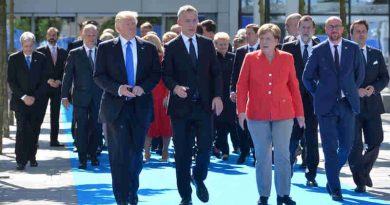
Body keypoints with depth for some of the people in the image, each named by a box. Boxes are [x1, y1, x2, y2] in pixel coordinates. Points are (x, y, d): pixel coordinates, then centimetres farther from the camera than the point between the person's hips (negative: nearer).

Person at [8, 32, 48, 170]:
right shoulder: (14, 59, 3)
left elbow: (44, 80, 4)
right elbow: (11, 81, 0)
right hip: (20, 101, -1)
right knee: (22, 130, -9)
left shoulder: (41, 58, 6)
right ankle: (21, 161, -9)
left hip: (37, 101, 1)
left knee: (34, 131, 3)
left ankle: (32, 157, 14)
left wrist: (35, 97, -7)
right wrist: (23, 97, -9)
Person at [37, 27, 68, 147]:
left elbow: (66, 70, 8)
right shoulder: (40, 52, 1)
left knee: (55, 115, 5)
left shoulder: (63, 52, 10)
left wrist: (59, 81, -7)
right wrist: (48, 80, -13)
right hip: (43, 87, -3)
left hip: (57, 87, 3)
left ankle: (54, 140, 9)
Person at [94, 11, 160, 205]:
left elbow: (156, 73, 6)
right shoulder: (105, 48, 2)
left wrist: (143, 87, -13)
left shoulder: (148, 48, 7)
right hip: (115, 106, -2)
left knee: (136, 152, 8)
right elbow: (98, 76, -1)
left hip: (141, 106, 2)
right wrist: (118, 88, -16)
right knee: (119, 154, -3)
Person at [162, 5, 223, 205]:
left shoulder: (207, 44, 9)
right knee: (182, 154, 2)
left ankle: (199, 178, 24)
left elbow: (216, 72, 8)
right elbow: (166, 75, -2)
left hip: (204, 105, 2)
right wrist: (175, 87, -22)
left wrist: (217, 96, -4)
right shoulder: (171, 47, 1)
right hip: (181, 105, -2)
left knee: (205, 147, -6)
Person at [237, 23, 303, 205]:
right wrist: (241, 110, -8)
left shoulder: (287, 58, 4)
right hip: (257, 115, 0)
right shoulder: (251, 58, 2)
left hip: (283, 114, 0)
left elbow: (294, 86, 6)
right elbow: (242, 85, 1)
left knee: (283, 155, 1)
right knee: (262, 156, 5)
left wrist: (299, 112, 4)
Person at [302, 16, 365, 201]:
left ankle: (332, 176, 29)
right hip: (326, 105, -2)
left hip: (347, 103, 2)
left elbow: (360, 73, 15)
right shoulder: (318, 51, -1)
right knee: (330, 148, -4)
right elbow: (307, 77, 7)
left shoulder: (353, 48, 4)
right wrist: (318, 94, 6)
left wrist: (351, 92, 14)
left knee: (346, 146, 4)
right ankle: (335, 189, 1)